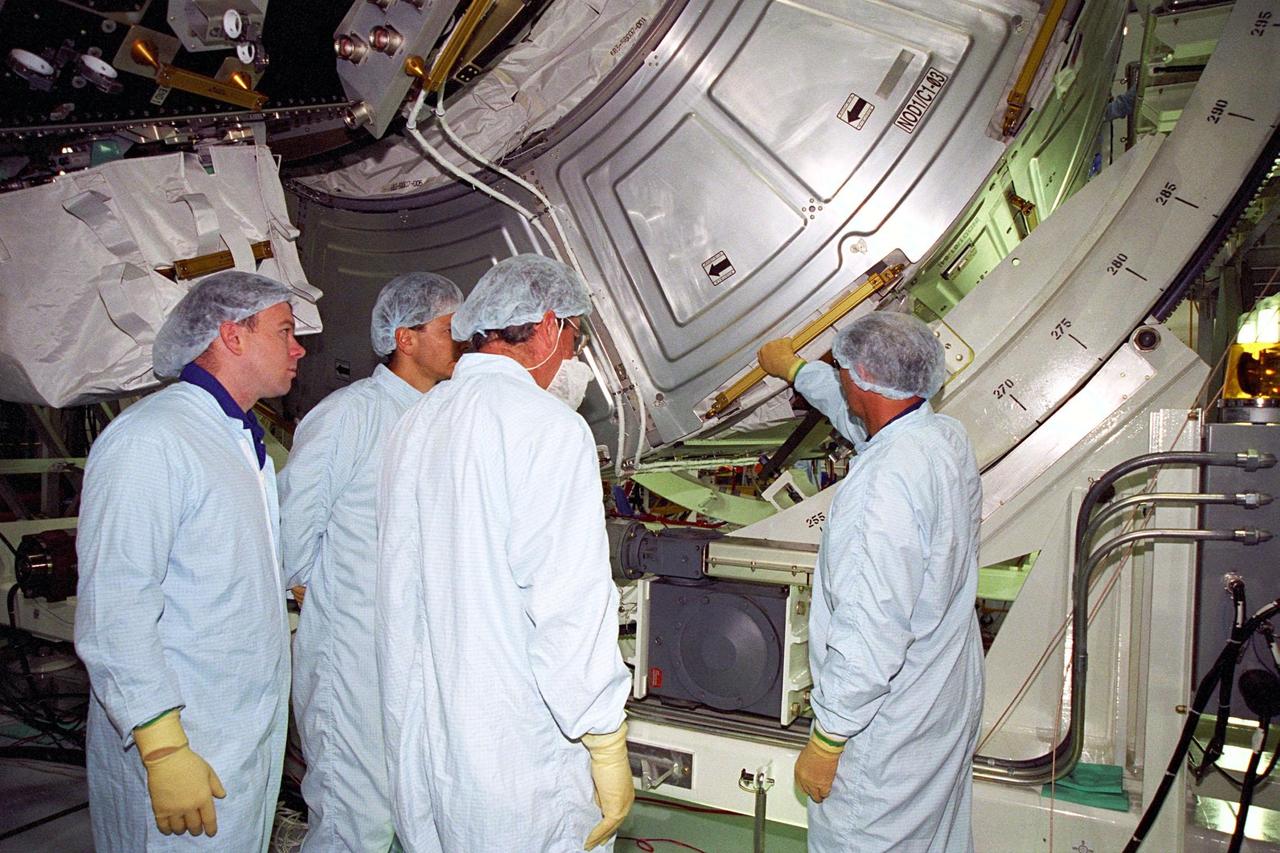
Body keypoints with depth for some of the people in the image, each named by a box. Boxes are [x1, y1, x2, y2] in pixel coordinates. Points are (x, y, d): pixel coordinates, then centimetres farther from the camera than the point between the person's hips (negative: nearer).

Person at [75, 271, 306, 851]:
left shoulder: (245, 440, 14)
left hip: (256, 732, 9)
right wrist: (163, 750, -23)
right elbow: (114, 613, -21)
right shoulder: (148, 440, -16)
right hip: (184, 745, -8)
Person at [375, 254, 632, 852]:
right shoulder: (548, 427, -16)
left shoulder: (413, 425, 7)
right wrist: (607, 746, -13)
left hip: (416, 741, 7)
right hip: (517, 757, -7)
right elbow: (569, 603, -20)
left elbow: (399, 587, 12)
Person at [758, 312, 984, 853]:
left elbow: (871, 633, -30)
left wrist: (826, 741, -19)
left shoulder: (884, 482, -30)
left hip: (887, 728, -9)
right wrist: (794, 369, 37)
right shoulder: (948, 437, -1)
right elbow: (861, 414, 21)